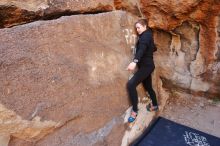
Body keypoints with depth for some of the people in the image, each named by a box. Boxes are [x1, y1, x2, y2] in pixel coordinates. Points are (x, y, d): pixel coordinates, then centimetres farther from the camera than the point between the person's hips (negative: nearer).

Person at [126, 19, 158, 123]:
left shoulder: (145, 35, -13)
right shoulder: (147, 35, 17)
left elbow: (142, 49, -34)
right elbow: (152, 48, 33)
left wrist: (134, 61, -49)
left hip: (146, 66, -11)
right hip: (147, 65, 11)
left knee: (131, 84, -22)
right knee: (148, 87, 22)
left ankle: (134, 110, -13)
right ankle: (155, 105, 41)